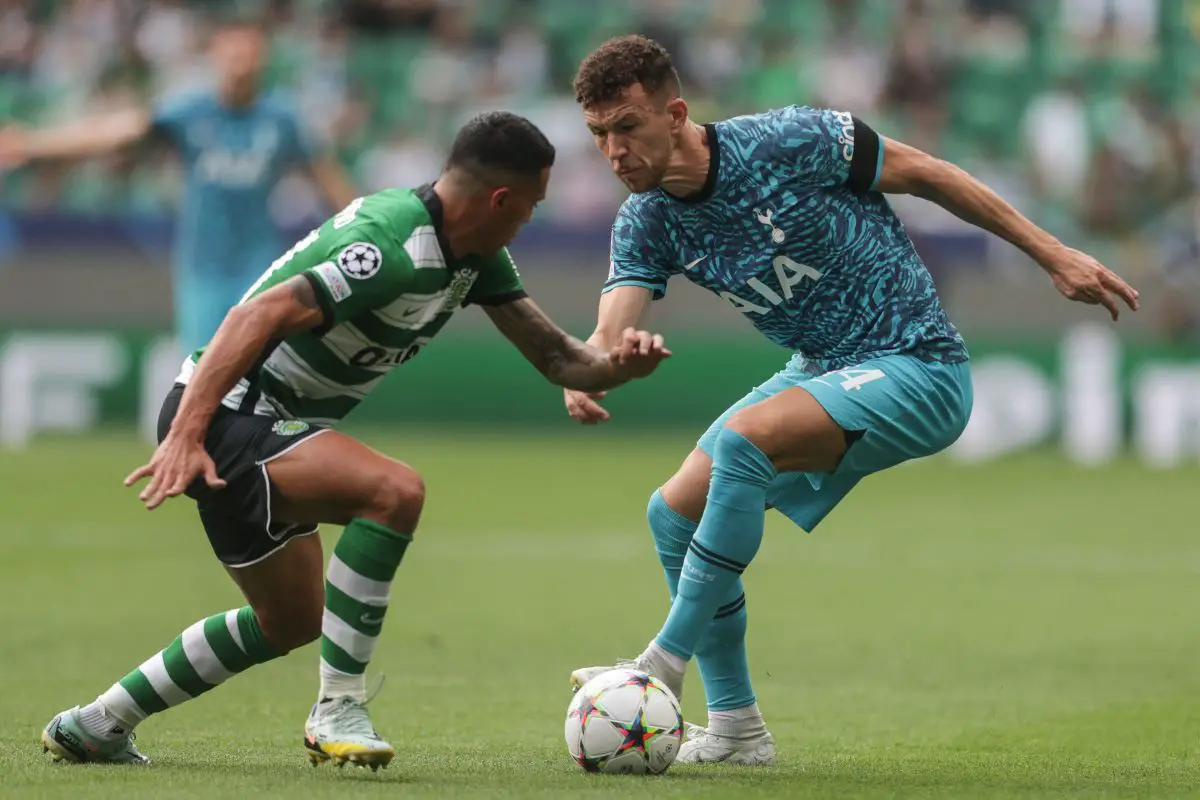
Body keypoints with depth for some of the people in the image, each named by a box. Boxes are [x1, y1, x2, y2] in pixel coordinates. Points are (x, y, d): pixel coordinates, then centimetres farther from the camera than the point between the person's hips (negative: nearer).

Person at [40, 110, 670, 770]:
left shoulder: (475, 256, 4)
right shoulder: (393, 246, -26)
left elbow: (556, 356, 6)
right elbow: (259, 315, -34)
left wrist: (618, 364, -16)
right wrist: (185, 435, -41)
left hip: (264, 428, 11)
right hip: (223, 416, -11)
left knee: (289, 622, 22)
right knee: (394, 490, -30)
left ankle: (93, 727, 31)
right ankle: (338, 712, -22)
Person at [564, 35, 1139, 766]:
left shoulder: (786, 143, -21)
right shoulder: (645, 223, -4)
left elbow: (923, 173, -10)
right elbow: (611, 332, -17)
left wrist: (1052, 254, -7)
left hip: (914, 369, -8)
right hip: (822, 374, 8)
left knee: (743, 438, -30)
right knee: (675, 513, 0)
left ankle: (664, 666, -25)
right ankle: (737, 726, 11)